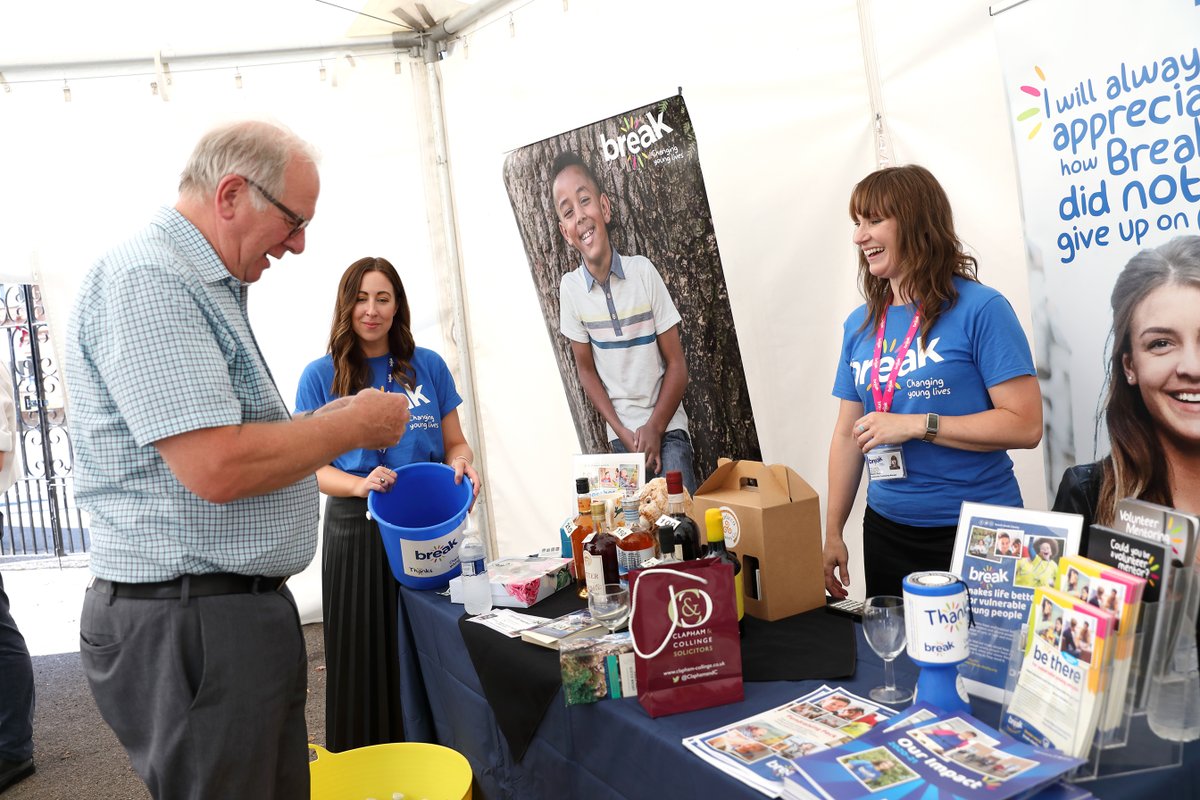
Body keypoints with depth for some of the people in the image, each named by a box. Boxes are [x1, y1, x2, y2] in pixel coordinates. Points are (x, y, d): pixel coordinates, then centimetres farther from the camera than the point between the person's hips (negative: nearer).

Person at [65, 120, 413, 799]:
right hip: (188, 627, -10)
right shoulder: (145, 279, -17)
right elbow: (217, 468, -26)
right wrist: (356, 424, -13)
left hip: (242, 609, 10)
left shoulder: (204, 286, 16)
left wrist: (338, 421, 10)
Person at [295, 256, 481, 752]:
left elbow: (454, 442, 10)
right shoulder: (321, 376, 1)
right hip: (358, 530, -1)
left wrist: (461, 463, -13)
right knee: (369, 656, 5)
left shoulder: (427, 366, 6)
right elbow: (311, 466, -1)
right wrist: (361, 485, -21)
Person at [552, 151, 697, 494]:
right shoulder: (569, 287, -9)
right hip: (621, 433, 1)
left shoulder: (643, 271, -12)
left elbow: (676, 364, -4)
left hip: (667, 424, -1)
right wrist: (623, 433, -5)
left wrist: (654, 428, -11)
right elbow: (586, 369, 4)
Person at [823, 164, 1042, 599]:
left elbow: (1025, 425, -15)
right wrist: (832, 533, 6)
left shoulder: (979, 309, -10)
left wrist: (916, 425, -20)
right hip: (886, 528, 5)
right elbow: (847, 434, 9)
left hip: (976, 531, -5)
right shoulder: (859, 325, 6)